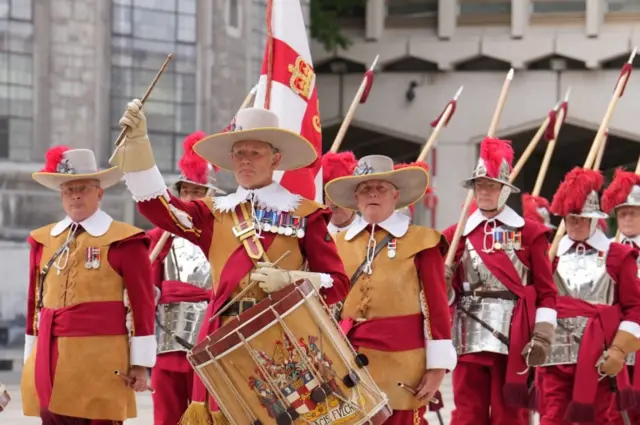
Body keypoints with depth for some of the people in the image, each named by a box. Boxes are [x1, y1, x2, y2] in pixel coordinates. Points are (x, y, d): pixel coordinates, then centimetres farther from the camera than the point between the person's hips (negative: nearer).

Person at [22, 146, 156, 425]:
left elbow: (142, 305, -3)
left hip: (100, 365, -5)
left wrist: (140, 363, -6)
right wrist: (32, 359, 15)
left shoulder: (124, 241, -1)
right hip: (50, 360, 5)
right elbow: (34, 302, 17)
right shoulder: (43, 240, 14)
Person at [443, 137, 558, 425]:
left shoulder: (529, 233, 4)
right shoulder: (458, 234, 10)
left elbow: (545, 292, 1)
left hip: (512, 337, -2)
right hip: (470, 337, 2)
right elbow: (450, 293, 10)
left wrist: (542, 337, -9)